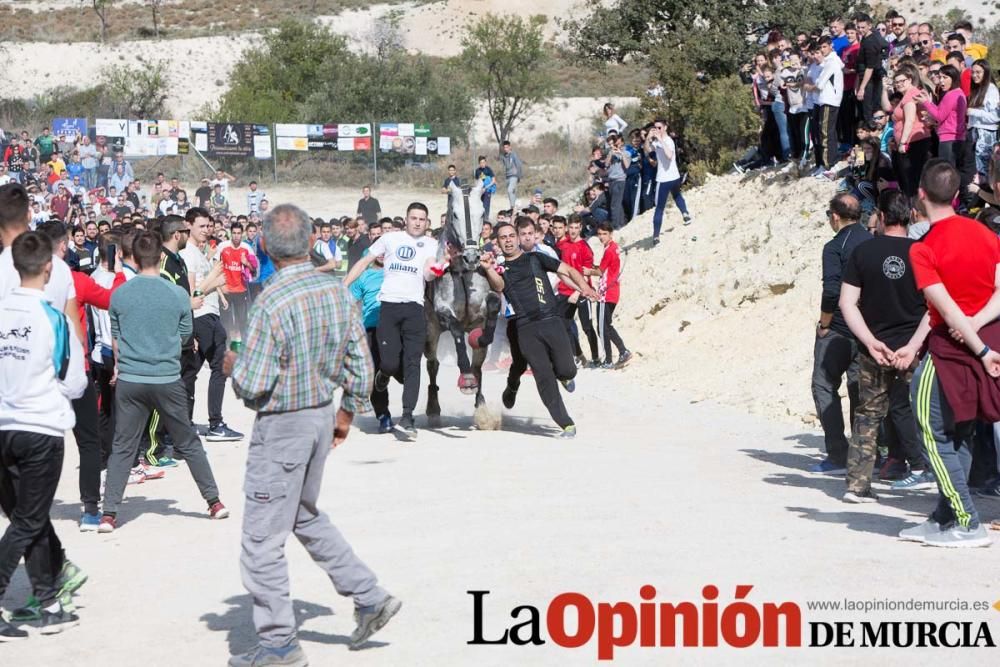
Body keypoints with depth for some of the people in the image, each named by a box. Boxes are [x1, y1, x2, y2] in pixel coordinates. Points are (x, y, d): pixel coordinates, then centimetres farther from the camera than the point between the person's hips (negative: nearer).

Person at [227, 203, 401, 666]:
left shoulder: (273, 302, -23)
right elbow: (361, 364, 5)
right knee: (305, 516, 27)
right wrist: (347, 413, 19)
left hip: (282, 425, -8)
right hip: (323, 415, 8)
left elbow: (253, 386, -21)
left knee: (262, 538, 5)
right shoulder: (337, 290, -2)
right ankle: (369, 598, 27)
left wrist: (233, 364, 0)